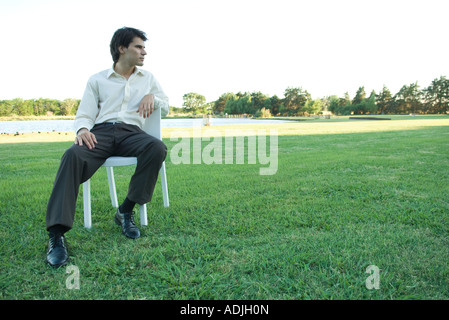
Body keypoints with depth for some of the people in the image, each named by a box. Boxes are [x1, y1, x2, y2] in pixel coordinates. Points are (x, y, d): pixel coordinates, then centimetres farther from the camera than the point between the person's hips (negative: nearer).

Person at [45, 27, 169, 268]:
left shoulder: (148, 78, 23)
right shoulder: (97, 80, 16)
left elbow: (166, 108, 27)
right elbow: (84, 114, 10)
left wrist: (152, 97, 4)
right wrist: (82, 129, -15)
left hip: (131, 132, 1)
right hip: (101, 131, -1)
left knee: (157, 148, -35)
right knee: (73, 155, -35)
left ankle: (126, 211, -22)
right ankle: (56, 235, -35)